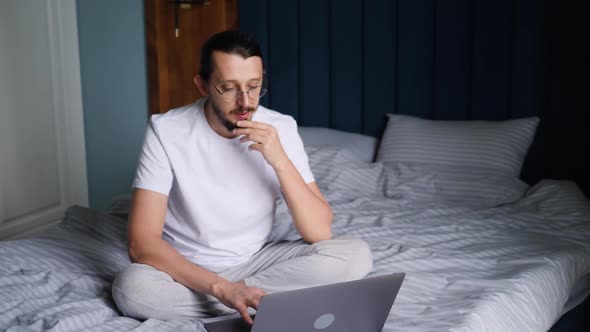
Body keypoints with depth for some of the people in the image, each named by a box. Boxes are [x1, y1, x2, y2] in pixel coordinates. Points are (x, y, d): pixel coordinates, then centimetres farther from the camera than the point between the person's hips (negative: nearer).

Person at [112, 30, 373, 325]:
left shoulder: (281, 128, -12)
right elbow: (142, 243, -24)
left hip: (255, 263, 2)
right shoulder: (166, 131, -18)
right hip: (188, 270, -1)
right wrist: (222, 288, -36)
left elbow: (320, 233, -16)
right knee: (131, 286, -35)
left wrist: (280, 160, -29)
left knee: (354, 255, -20)